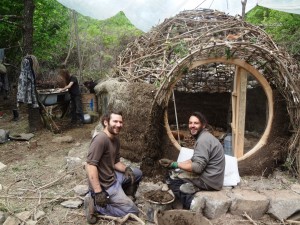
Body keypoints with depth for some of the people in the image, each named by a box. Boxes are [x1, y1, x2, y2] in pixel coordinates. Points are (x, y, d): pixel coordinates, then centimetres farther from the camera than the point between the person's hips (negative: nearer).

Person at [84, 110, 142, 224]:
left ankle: (124, 196, 22)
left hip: (113, 176, 9)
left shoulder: (116, 140, 6)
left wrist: (126, 169, -8)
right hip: (105, 184, -9)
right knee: (133, 211, -5)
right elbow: (90, 165, -29)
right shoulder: (100, 138, -25)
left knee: (137, 173, 17)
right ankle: (95, 204, -4)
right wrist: (98, 192, -30)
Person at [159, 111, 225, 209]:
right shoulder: (203, 137, 13)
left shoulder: (203, 140, -20)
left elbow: (198, 167, -24)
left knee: (172, 180, -6)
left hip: (209, 181, -10)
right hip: (210, 178, 10)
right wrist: (173, 163, 4)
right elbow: (194, 160, 15)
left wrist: (175, 165, -16)